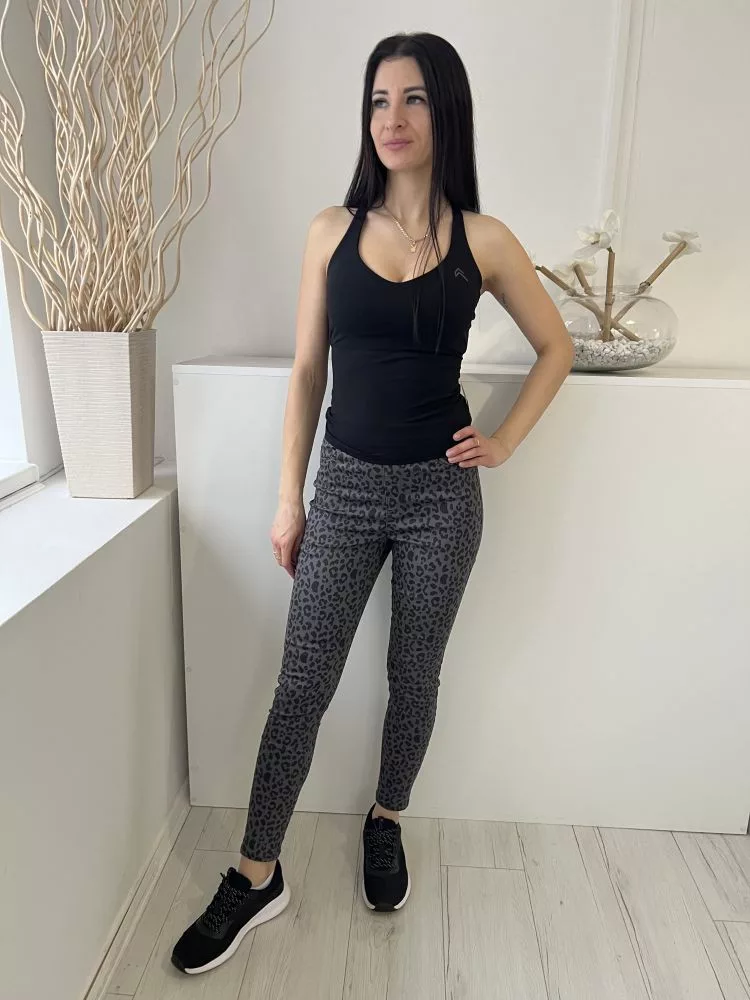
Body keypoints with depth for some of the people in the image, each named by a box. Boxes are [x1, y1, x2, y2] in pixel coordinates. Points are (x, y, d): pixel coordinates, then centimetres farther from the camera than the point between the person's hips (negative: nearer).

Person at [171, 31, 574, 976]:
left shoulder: (483, 241, -1)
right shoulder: (333, 230, 2)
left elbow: (556, 348, 10)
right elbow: (307, 370, 3)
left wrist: (503, 442, 0)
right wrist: (288, 496, 2)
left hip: (440, 493, 0)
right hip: (345, 485, 1)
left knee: (413, 677, 13)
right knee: (301, 684, 4)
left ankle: (385, 824, 39)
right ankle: (256, 877, 22)